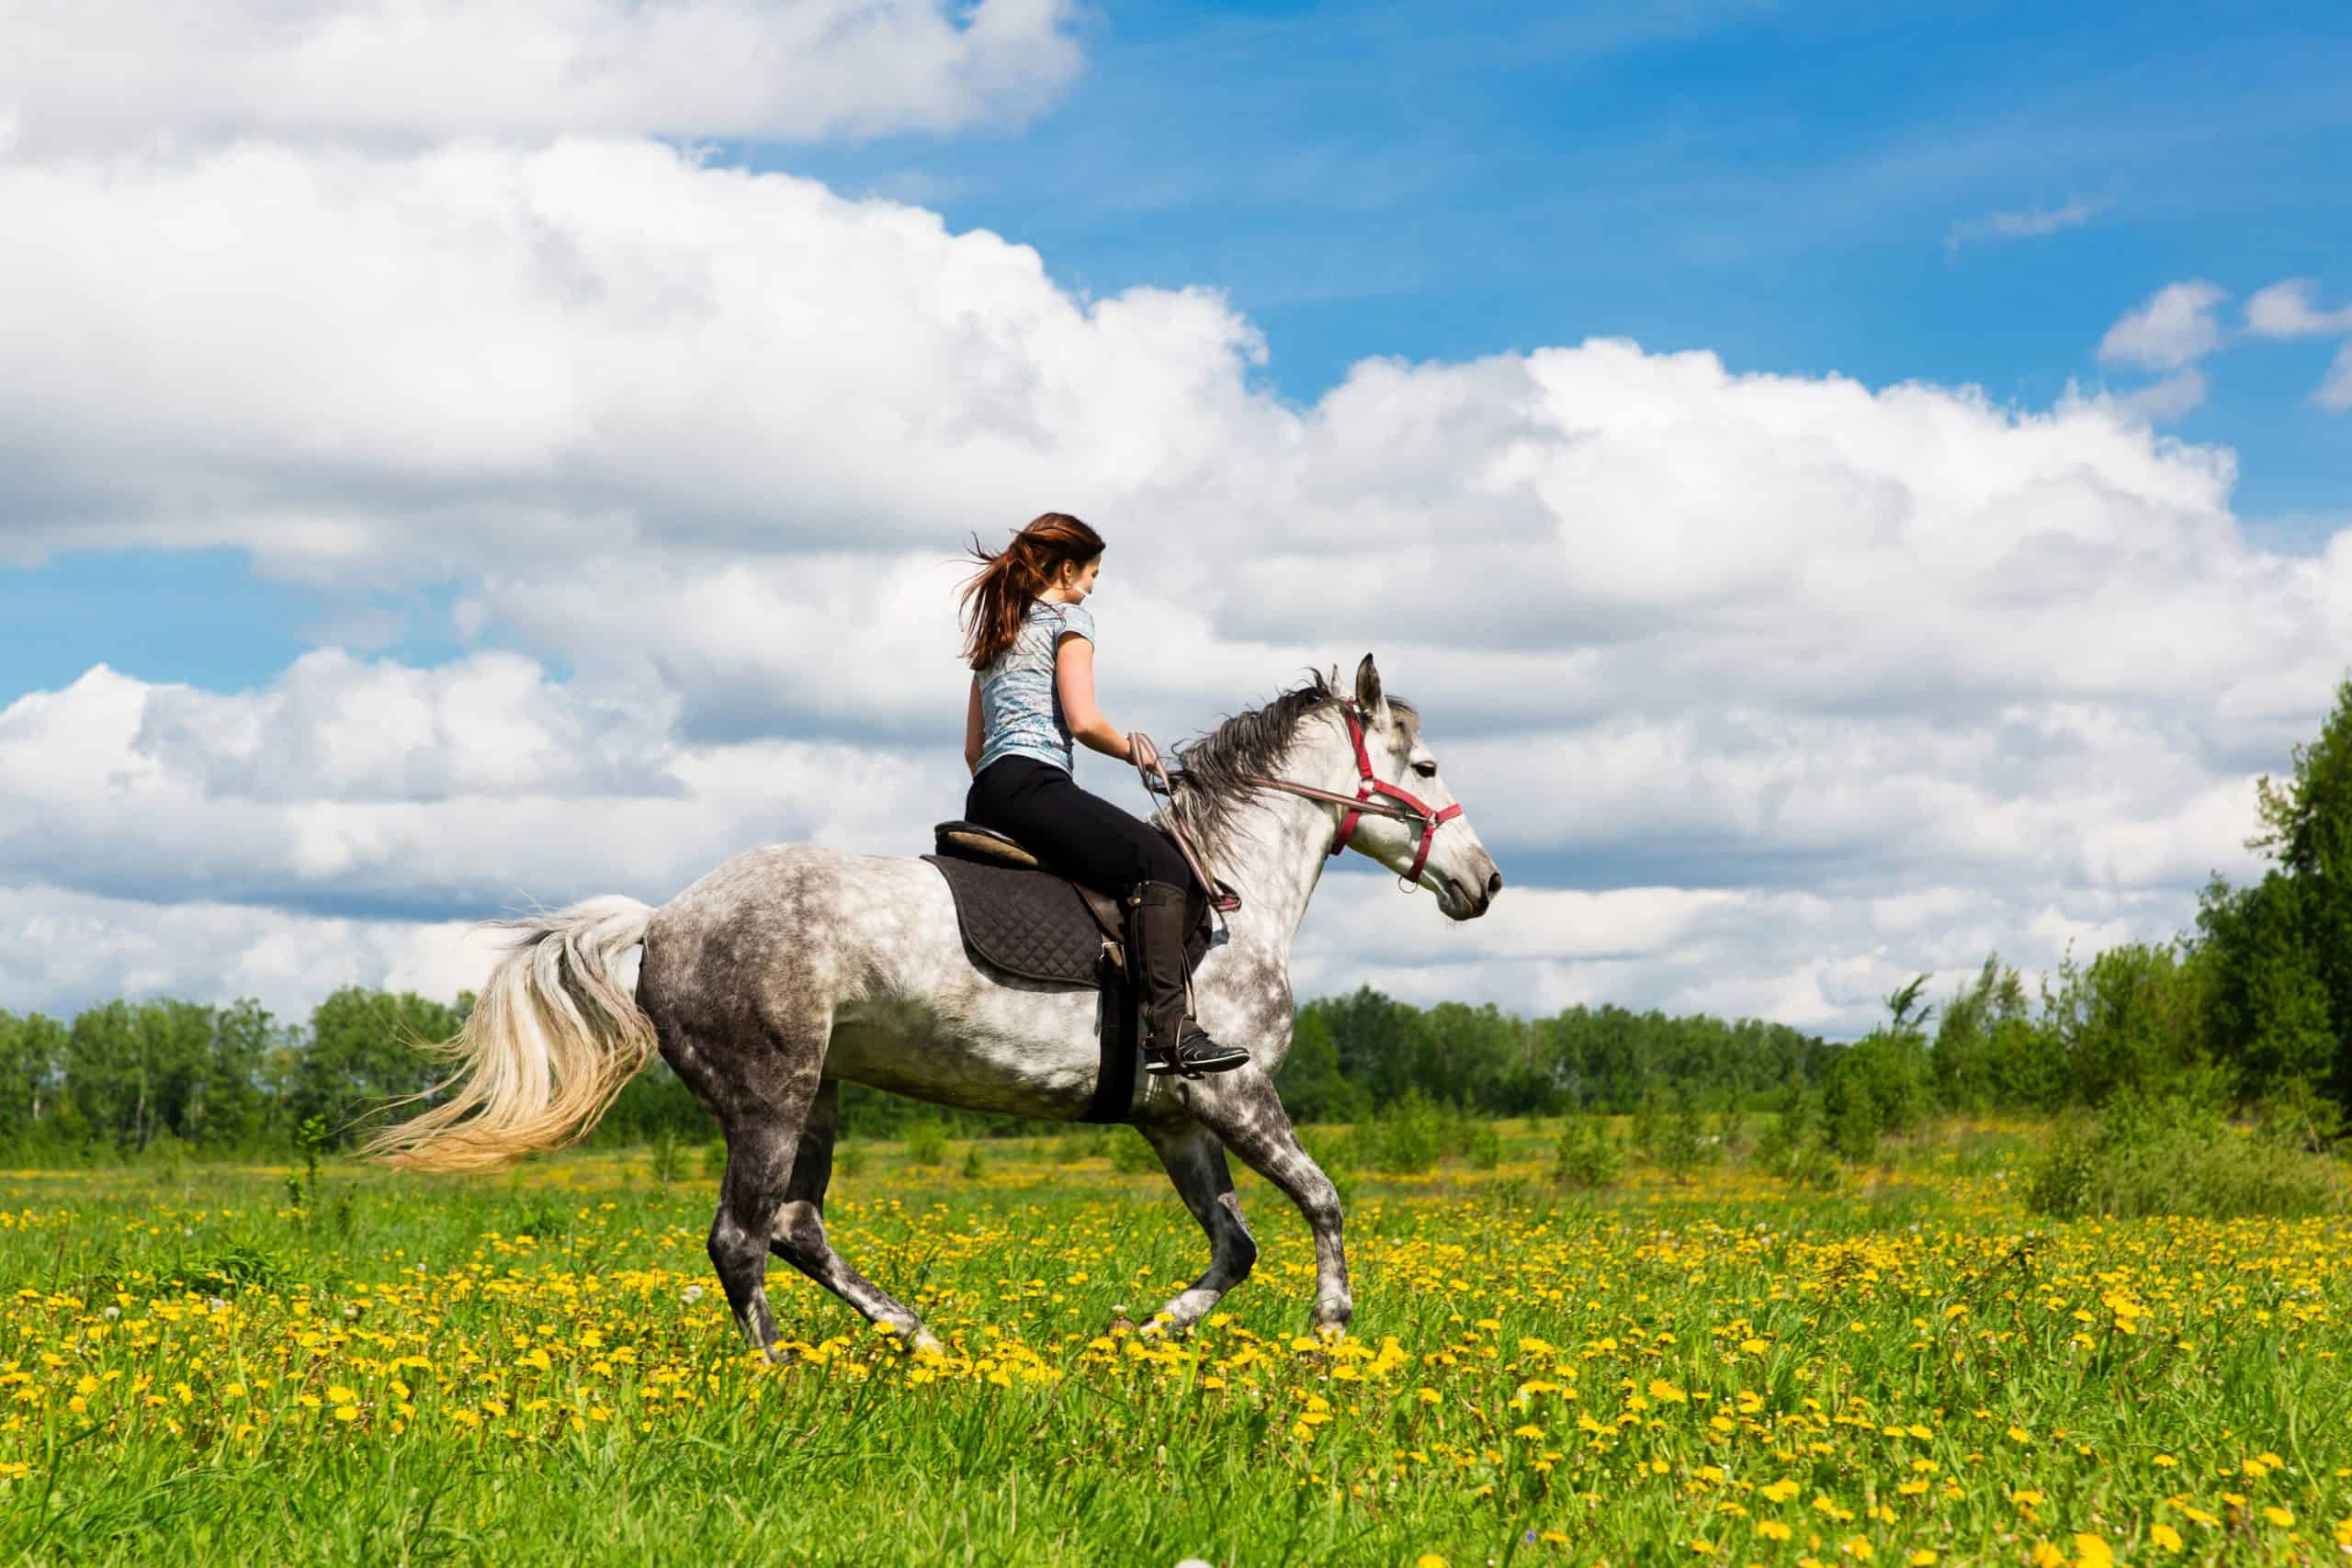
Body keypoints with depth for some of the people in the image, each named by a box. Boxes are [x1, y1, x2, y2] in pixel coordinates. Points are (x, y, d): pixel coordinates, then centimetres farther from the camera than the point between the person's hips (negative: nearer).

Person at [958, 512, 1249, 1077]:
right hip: (1032, 782, -10)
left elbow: (972, 748, 26)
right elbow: (1083, 721, -10)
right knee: (1160, 866, -19)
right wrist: (1130, 749, 6)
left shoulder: (995, 632, 28)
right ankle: (1168, 1030, -34)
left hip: (985, 797, 10)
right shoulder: (1068, 617, 3)